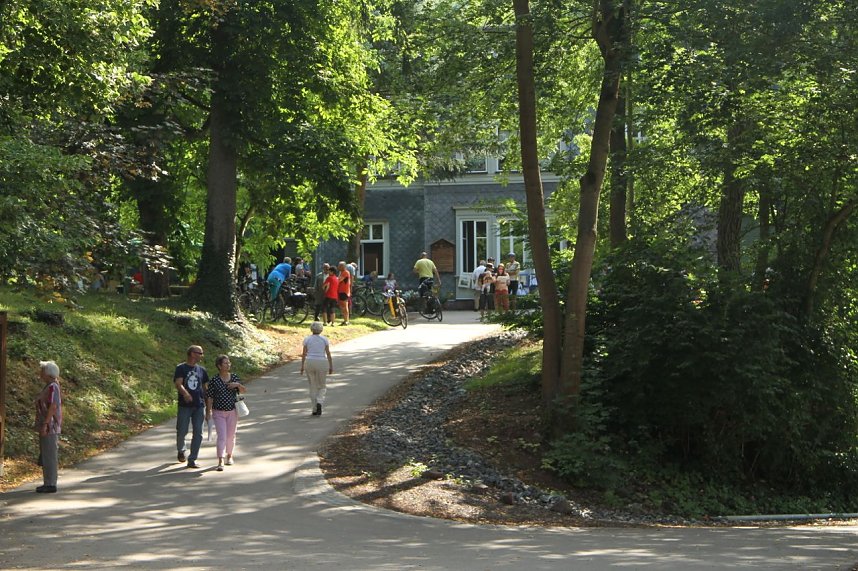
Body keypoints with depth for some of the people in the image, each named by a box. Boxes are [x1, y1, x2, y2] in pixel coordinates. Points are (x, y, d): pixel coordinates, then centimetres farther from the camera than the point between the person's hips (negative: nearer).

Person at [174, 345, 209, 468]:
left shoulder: (201, 370, 12)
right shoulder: (181, 368, -2)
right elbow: (178, 384, -16)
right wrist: (185, 393, -38)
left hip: (199, 406, 4)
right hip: (185, 406, -4)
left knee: (198, 434, -1)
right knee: (182, 431, 1)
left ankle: (192, 460, 5)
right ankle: (181, 450, 32)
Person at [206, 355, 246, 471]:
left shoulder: (234, 377, 1)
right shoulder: (214, 380, -9)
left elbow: (244, 391, 5)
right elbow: (209, 397, -6)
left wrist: (238, 384, -15)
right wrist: (208, 412, -7)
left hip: (232, 412, 3)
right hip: (218, 413, -3)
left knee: (231, 435, 13)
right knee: (222, 436, -12)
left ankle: (229, 456, 35)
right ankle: (220, 462, -15)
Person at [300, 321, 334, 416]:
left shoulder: (307, 339, 1)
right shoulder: (324, 339, 0)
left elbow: (304, 354, -2)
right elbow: (328, 354, -3)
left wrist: (302, 366, 4)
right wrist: (331, 367, 1)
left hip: (309, 363, 1)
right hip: (322, 364, -1)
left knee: (313, 387, 12)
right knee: (322, 387, 12)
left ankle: (315, 409, 9)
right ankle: (319, 403, -15)